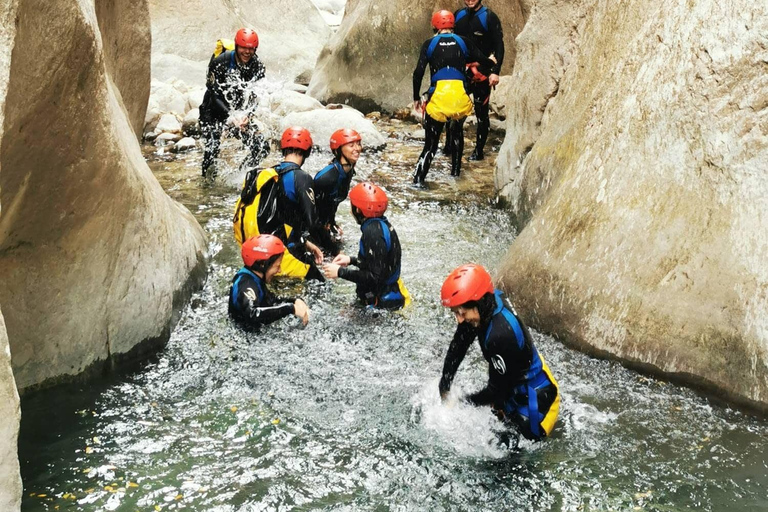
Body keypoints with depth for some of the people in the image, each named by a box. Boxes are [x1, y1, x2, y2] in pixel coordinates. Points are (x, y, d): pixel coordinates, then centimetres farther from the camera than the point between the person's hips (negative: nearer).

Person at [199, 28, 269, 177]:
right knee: (212, 148, -21)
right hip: (214, 112, -4)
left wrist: (245, 115, -26)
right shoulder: (220, 62, -18)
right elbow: (215, 95, -20)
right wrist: (231, 116, -33)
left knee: (262, 147, -8)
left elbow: (256, 96, -7)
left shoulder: (257, 66, -7)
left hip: (240, 114, 4)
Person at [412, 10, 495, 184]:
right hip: (460, 96, 2)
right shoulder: (463, 42, 10)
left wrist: (416, 97, 11)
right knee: (457, 132, 30)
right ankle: (455, 171, 32)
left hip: (438, 96, -1)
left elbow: (418, 72, 0)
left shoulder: (429, 44, 7)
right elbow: (483, 60, 15)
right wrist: (492, 62, 39)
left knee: (431, 143, 2)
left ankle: (418, 180, -13)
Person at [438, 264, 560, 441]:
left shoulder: (501, 335, -39)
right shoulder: (490, 299, -16)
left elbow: (496, 390, -24)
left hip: (534, 398, -8)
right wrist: (444, 386, -1)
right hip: (512, 389, 8)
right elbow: (459, 343, -1)